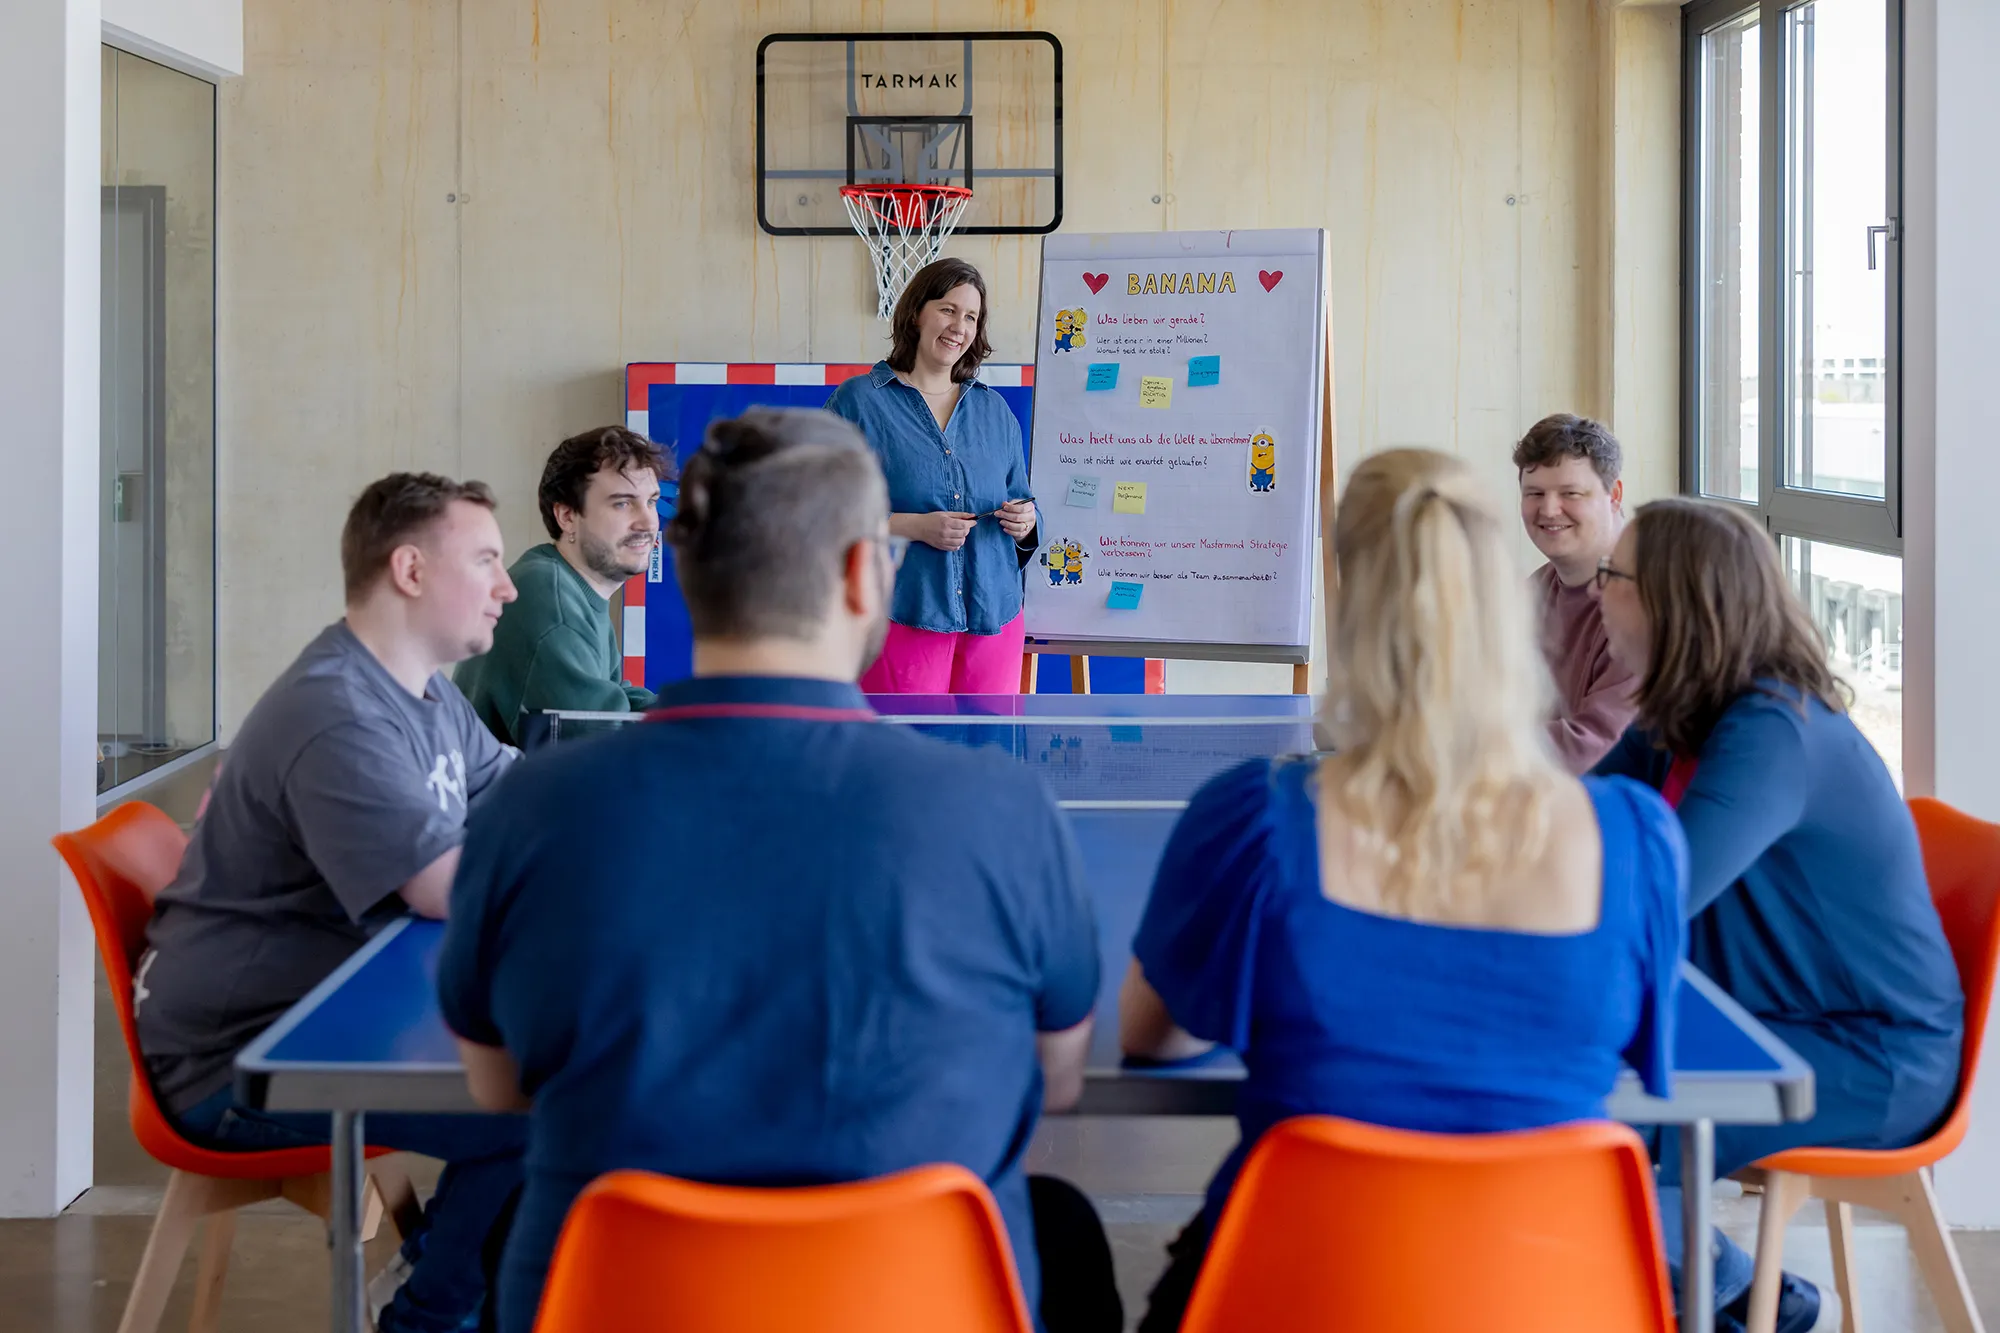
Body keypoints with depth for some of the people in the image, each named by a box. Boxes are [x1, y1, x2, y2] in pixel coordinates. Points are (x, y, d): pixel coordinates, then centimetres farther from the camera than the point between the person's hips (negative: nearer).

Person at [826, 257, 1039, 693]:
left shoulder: (995, 411, 16)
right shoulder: (858, 401, 1)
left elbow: (1023, 504, 21)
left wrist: (1025, 523, -2)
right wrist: (913, 526, -17)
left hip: (993, 620, 4)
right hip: (902, 619, -4)